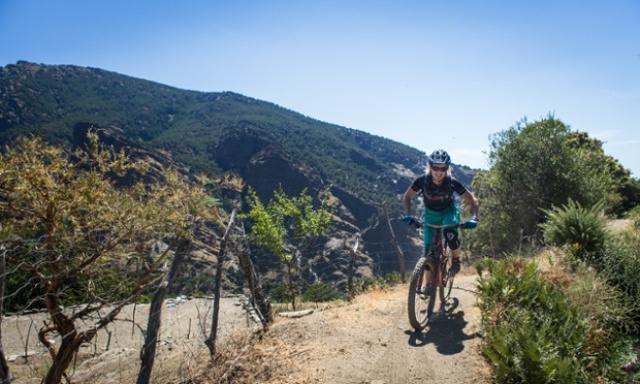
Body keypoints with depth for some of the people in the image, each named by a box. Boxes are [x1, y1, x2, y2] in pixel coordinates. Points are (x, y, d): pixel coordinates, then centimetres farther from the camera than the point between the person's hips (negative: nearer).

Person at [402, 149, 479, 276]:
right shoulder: (422, 181, -26)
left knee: (450, 234, -34)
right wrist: (408, 215, -25)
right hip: (430, 213, 1)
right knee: (429, 252, -6)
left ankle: (456, 259, -3)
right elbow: (407, 197, -11)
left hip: (449, 211, -1)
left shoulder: (452, 182, -26)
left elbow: (473, 200, -17)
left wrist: (474, 217, -34)